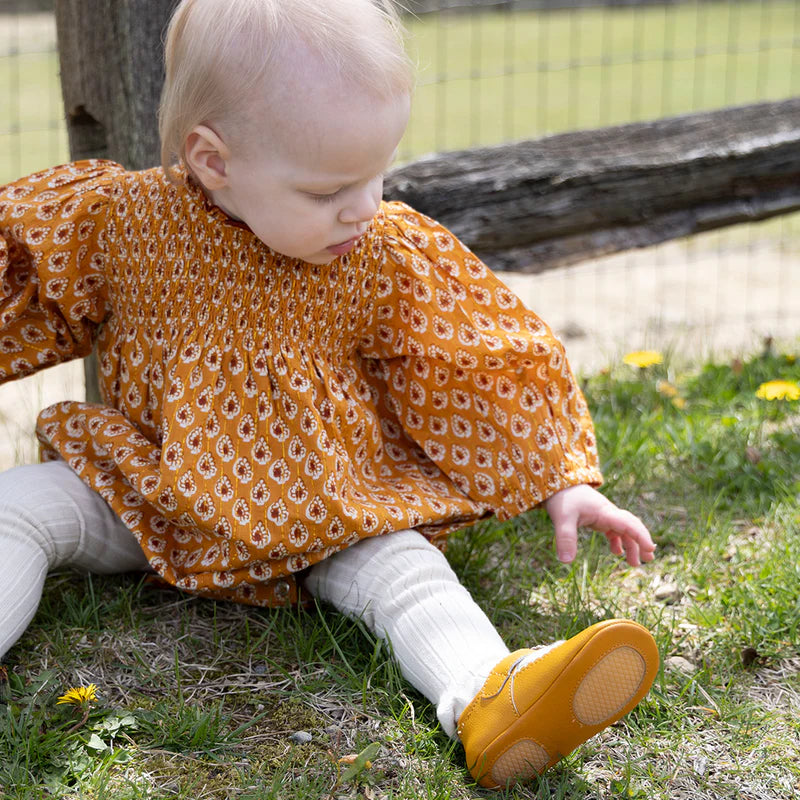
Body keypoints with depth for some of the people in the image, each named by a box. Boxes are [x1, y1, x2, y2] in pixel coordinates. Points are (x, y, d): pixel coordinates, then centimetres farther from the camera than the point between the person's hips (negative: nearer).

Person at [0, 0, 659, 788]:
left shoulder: (392, 256, -12)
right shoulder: (119, 222, -13)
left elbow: (481, 366, -5)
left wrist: (564, 480, -6)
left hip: (323, 511, -1)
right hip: (148, 488, 2)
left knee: (401, 564, -28)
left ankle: (487, 698, -50)